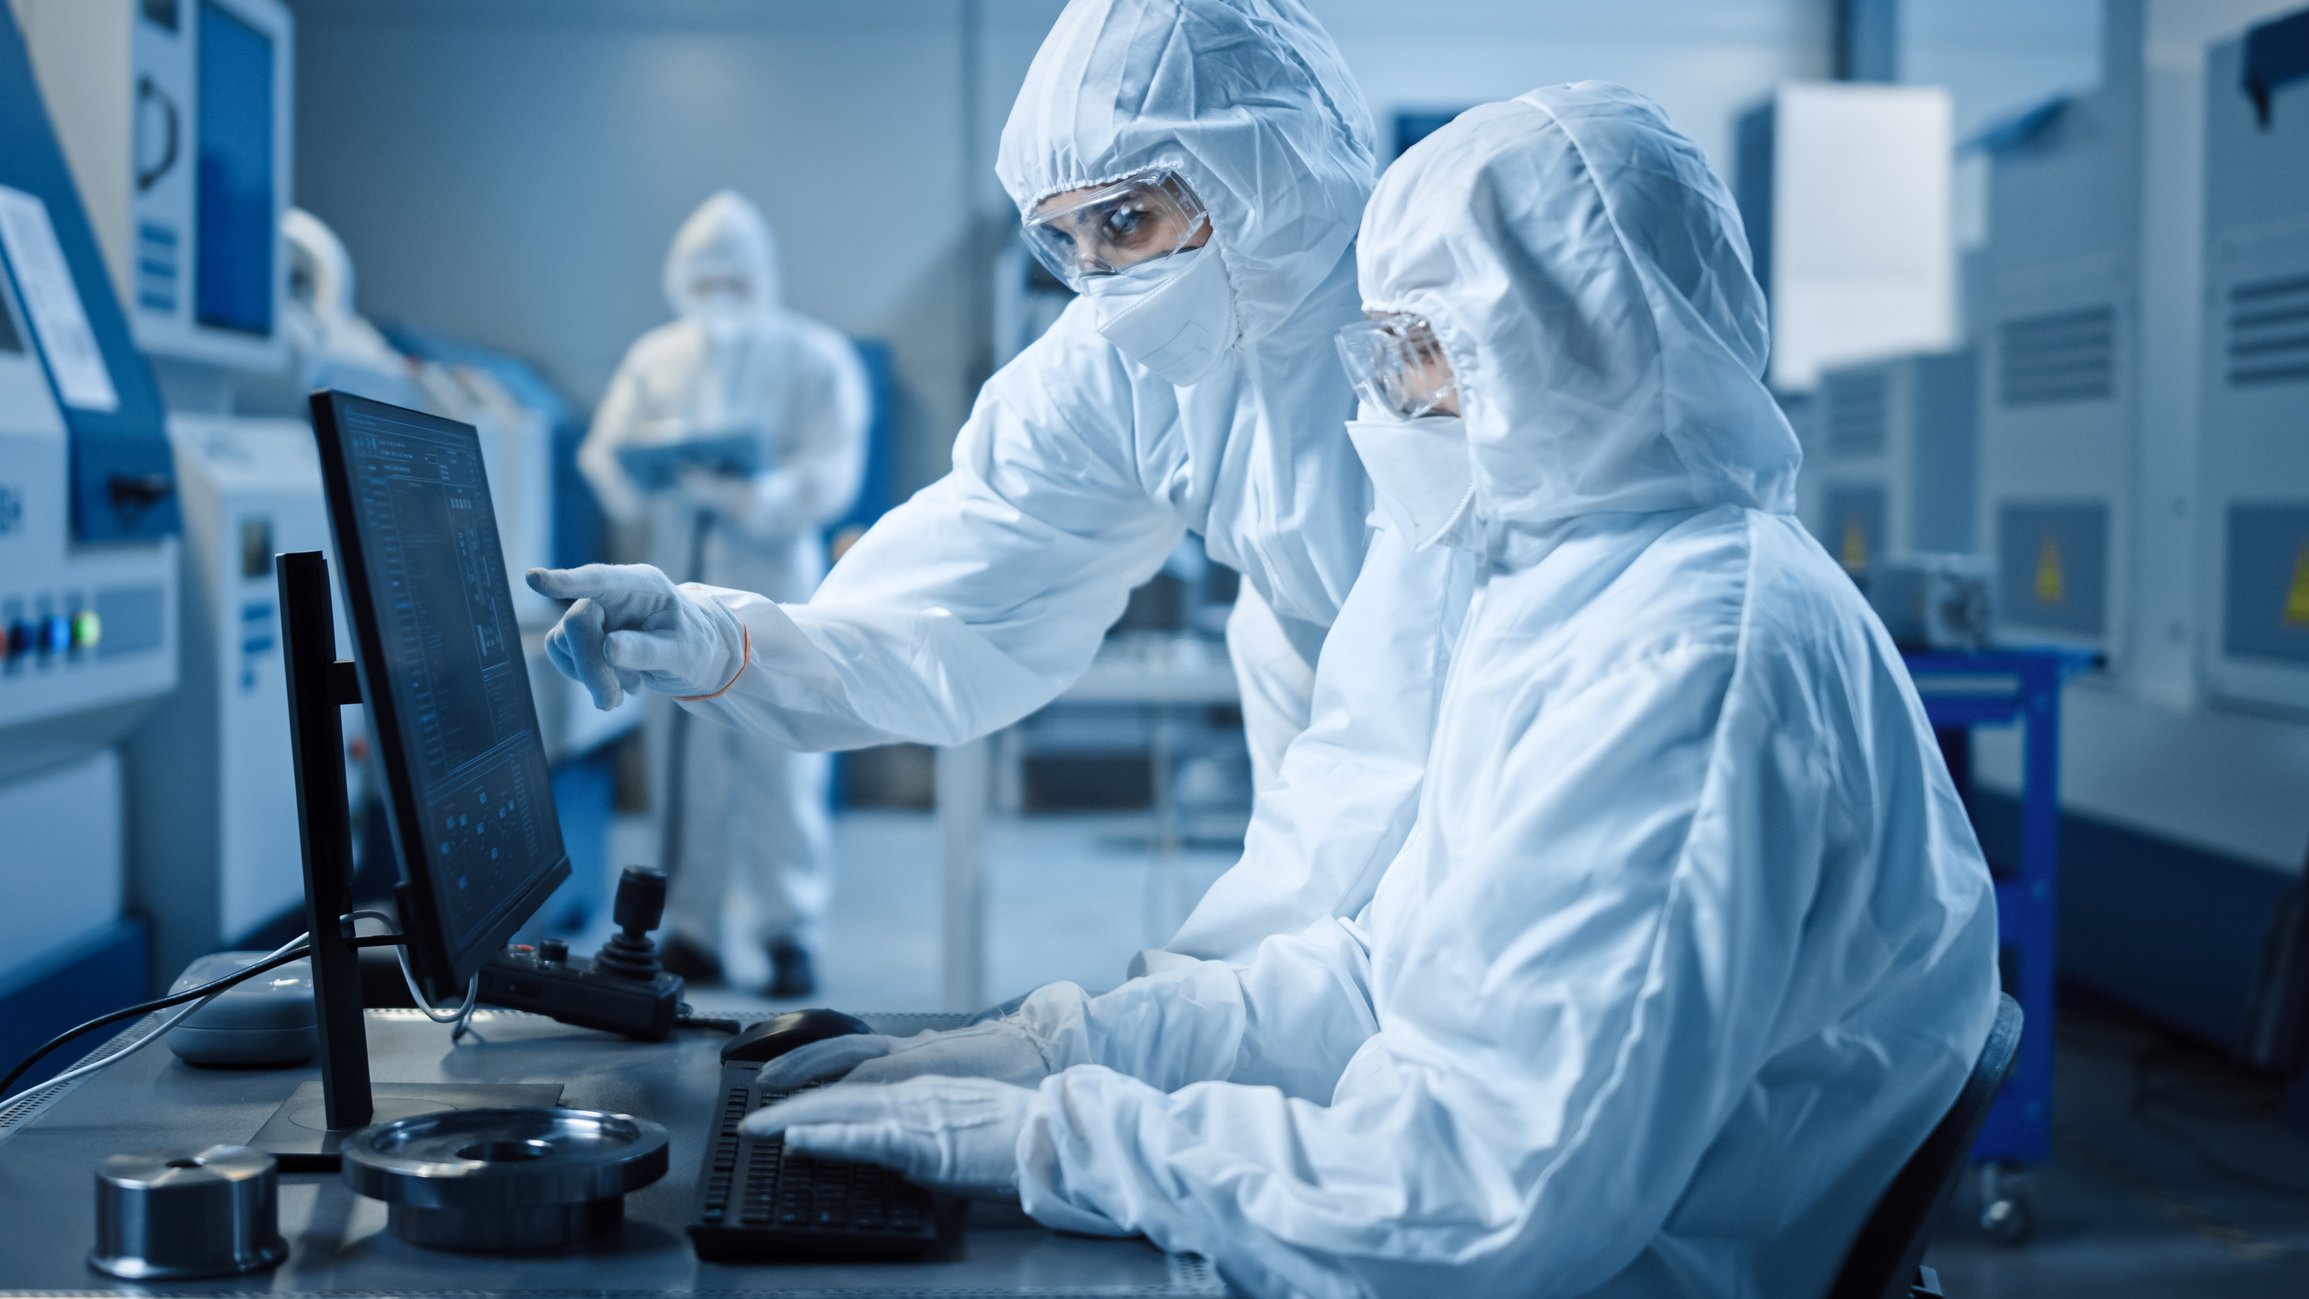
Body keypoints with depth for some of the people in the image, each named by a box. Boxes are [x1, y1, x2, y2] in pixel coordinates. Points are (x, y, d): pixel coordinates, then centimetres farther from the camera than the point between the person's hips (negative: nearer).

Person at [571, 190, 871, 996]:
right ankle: (690, 932, 9)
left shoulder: (815, 358, 3)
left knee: (781, 761, -7)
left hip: (774, 575, -3)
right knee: (682, 760, 2)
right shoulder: (654, 359, 14)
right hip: (678, 575, 3)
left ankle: (791, 934, -1)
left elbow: (831, 473, -8)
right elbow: (605, 456, 9)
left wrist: (754, 495, -23)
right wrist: (648, 463, -14)